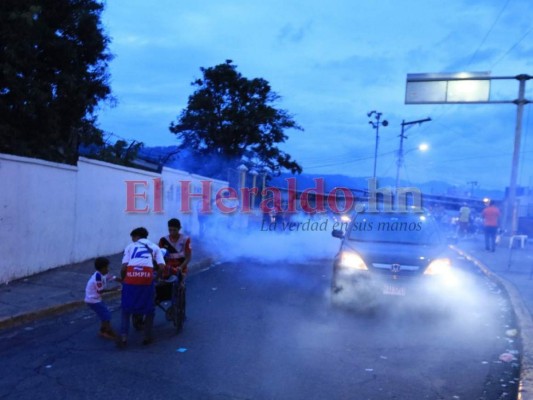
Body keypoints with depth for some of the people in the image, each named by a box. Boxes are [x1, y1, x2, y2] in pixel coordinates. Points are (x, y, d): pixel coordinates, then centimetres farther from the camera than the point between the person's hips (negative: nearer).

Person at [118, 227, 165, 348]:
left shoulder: (130, 246, 22)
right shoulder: (154, 247, 24)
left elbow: (124, 267, 8)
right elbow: (162, 266, 8)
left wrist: (123, 278, 25)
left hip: (131, 277, 0)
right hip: (147, 277, 0)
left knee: (126, 308, 17)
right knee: (149, 308, 18)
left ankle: (123, 337, 8)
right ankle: (147, 337, 21)